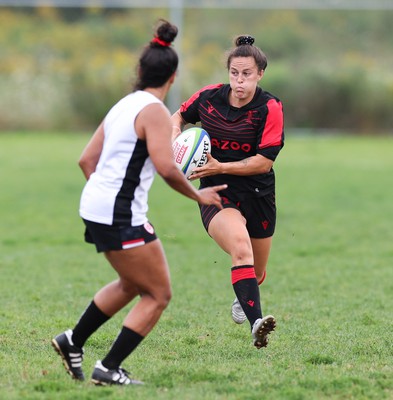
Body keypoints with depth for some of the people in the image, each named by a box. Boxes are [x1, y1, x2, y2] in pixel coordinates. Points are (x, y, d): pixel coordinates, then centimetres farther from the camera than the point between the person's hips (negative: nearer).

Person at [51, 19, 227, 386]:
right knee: (158, 295, 1)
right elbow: (165, 168, -23)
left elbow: (86, 160, 15)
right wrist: (198, 195, -8)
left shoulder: (124, 105, 13)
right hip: (120, 215, -9)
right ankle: (108, 369, 1)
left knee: (132, 284, 27)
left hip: (96, 207, 9)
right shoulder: (154, 111, -13)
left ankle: (73, 341, 30)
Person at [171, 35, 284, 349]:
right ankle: (256, 323, -44)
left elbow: (264, 161, -15)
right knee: (240, 248, -32)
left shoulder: (270, 108, -11)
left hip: (258, 195, 1)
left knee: (256, 273, 17)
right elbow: (179, 116, 18)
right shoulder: (208, 97, -4)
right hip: (218, 195, -1)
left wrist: (220, 167, -20)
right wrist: (174, 132, -4)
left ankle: (242, 298, 55)